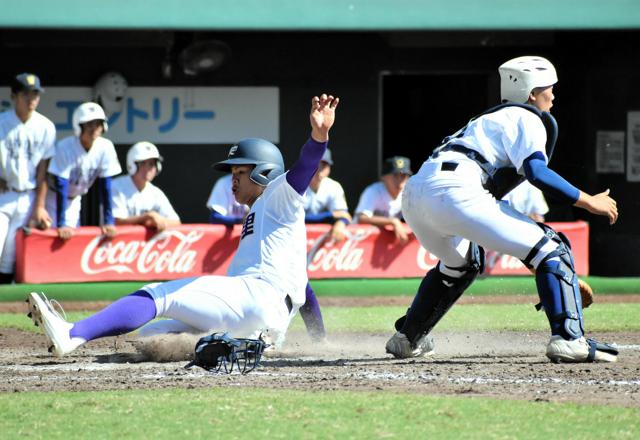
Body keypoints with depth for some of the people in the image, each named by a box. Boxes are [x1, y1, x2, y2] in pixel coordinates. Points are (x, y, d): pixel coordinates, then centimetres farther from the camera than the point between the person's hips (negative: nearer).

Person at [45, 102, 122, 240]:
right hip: (54, 196, -4)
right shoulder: (65, 147, -31)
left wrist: (109, 222, -18)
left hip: (74, 198, 4)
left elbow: (105, 187, -13)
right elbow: (60, 187, -32)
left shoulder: (105, 148, -19)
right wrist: (61, 225, -37)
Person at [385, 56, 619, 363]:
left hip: (415, 192, 9)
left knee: (460, 262, 37)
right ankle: (567, 337, -21)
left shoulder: (493, 117, 35)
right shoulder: (527, 119, 10)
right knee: (551, 249, -5)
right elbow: (536, 171, -8)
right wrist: (589, 202, -2)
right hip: (455, 191, -9)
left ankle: (408, 338, 37)